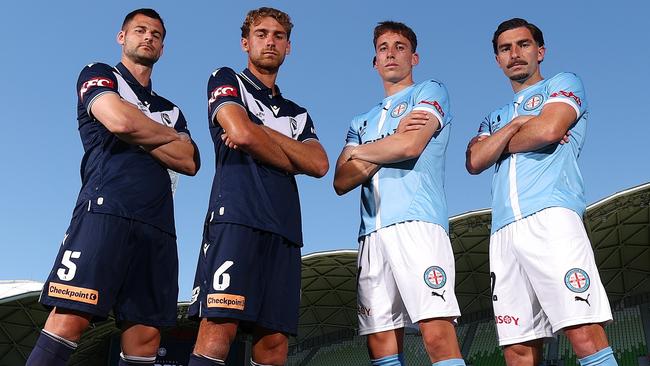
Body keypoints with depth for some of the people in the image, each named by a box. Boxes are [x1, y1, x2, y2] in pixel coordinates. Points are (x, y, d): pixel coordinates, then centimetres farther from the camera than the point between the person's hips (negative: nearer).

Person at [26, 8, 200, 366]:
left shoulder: (170, 110, 28)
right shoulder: (98, 75, 15)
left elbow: (189, 162, 11)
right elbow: (119, 120, -7)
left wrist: (137, 134, 0)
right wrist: (170, 135, 10)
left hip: (158, 225, 5)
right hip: (106, 209, -5)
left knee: (145, 334, -2)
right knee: (70, 318, -16)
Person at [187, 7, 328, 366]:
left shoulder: (297, 114, 27)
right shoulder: (226, 80, 13)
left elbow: (319, 165, 9)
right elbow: (240, 133, -7)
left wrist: (262, 134, -2)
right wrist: (292, 159, 7)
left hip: (284, 229, 5)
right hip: (236, 218, -5)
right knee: (219, 328, -17)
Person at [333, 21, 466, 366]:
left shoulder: (430, 91, 13)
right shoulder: (362, 122, 28)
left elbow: (411, 146, -7)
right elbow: (342, 182, 13)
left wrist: (359, 152, 11)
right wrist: (393, 140, 2)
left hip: (417, 222, -5)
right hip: (372, 233, 6)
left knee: (438, 335, -17)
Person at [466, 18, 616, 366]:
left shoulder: (564, 84, 17)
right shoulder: (494, 118, 30)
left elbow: (549, 129, -5)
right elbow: (475, 161, 10)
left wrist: (501, 143, 11)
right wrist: (517, 124, 0)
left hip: (551, 217, -4)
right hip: (504, 232, 5)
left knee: (585, 335, -16)